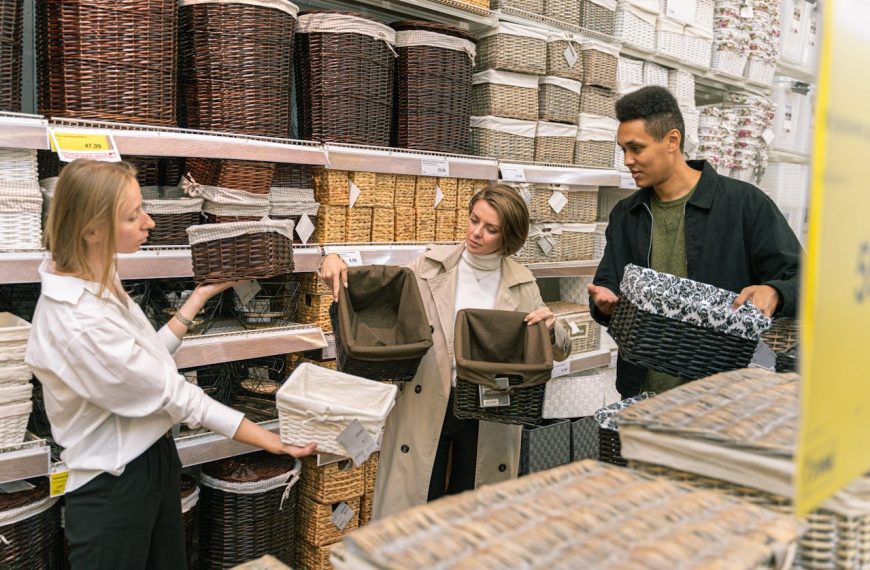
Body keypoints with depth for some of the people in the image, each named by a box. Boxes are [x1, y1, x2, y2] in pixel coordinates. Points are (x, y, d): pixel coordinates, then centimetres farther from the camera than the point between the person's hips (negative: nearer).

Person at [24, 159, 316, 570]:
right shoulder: (79, 321, -29)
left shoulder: (96, 286, 0)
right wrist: (274, 442, -18)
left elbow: (150, 359, 4)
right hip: (114, 487, -9)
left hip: (153, 460, 9)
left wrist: (199, 298, 8)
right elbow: (173, 394, -24)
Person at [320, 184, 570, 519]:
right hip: (426, 405, -1)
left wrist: (551, 327, -17)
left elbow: (559, 351, 6)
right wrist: (335, 263, -16)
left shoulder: (522, 285, 1)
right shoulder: (431, 267, -3)